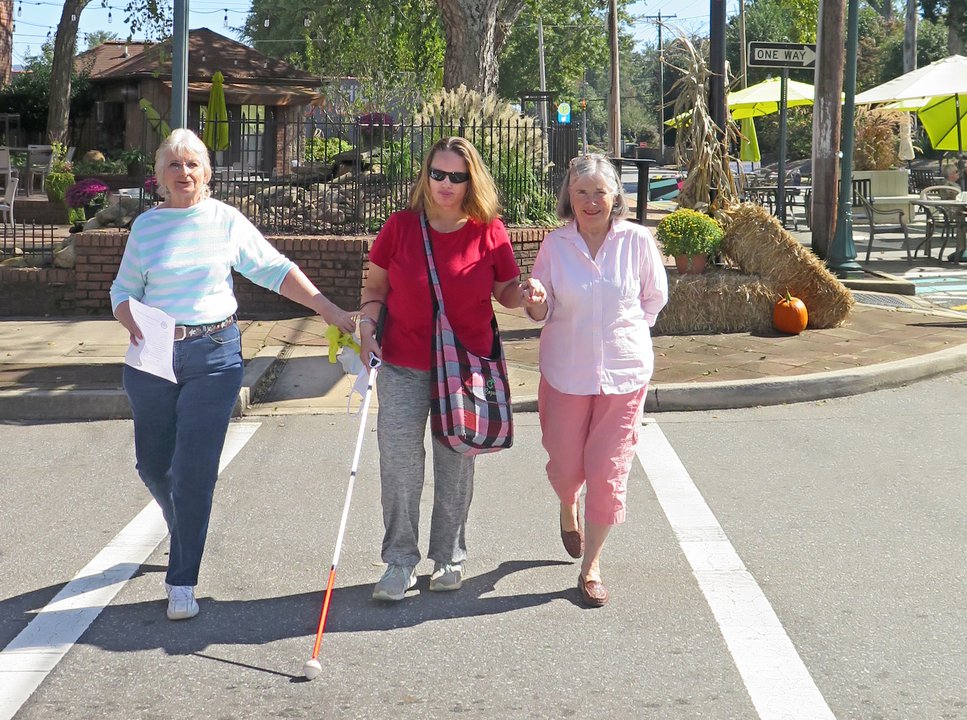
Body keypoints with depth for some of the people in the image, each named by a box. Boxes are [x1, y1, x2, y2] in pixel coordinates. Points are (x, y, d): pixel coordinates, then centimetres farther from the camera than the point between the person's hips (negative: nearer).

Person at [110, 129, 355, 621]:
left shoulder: (226, 221, 2)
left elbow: (276, 270, 2)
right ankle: (185, 533, 42)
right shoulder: (146, 226, 5)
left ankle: (182, 583, 1)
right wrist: (134, 323, -13)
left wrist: (329, 310, -4)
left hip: (214, 355, -2)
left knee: (195, 471, -6)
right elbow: (123, 289, 8)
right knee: (152, 464, 11)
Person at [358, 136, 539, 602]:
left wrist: (526, 293, -16)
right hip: (403, 366, 0)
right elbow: (375, 286, 9)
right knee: (399, 462, -3)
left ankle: (448, 557, 24)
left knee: (456, 463, 9)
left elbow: (506, 292, 5)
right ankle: (400, 562, 9)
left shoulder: (489, 232, -2)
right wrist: (367, 326, -6)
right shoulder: (401, 226, -1)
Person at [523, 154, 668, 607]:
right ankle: (568, 510, 48)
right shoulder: (556, 244, -4)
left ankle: (591, 565, 15)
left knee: (608, 472, -1)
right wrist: (537, 303, -20)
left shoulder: (636, 241, -7)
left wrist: (625, 332, 6)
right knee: (565, 467, 10)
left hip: (624, 372, -1)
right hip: (566, 372, 1)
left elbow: (655, 297, 8)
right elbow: (542, 310, 1)